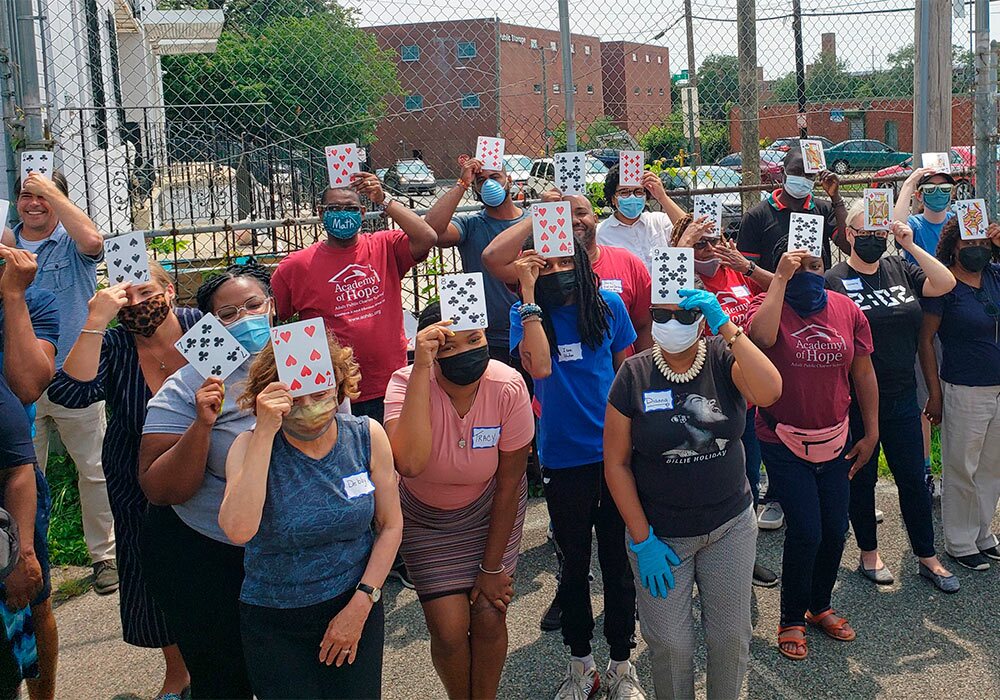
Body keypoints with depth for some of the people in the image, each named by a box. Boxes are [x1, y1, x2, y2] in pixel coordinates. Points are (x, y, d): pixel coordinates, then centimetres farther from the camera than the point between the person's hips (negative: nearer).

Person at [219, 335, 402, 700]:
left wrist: (360, 605, -8)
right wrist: (266, 432, -31)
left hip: (357, 606, 2)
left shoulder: (367, 435, -8)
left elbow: (391, 525, -1)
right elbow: (238, 530, -31)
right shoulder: (251, 446, -13)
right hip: (275, 624, -1)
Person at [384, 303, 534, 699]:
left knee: (489, 616, -3)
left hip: (490, 509, 1)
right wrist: (421, 368, -46)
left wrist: (492, 567, -6)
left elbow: (509, 484, -13)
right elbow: (410, 462, -47)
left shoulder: (508, 387, -25)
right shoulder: (406, 383, -27)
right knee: (449, 629, -5)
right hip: (426, 516, 0)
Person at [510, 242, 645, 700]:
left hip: (614, 455, 1)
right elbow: (539, 367, -25)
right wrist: (528, 293, -23)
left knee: (618, 562, 9)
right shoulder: (527, 314, -5)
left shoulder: (608, 305, -1)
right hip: (563, 461, 0)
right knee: (574, 565, 14)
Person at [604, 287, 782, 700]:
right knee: (670, 643, 5)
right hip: (660, 533, -1)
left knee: (731, 636, 10)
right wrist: (642, 540, -9)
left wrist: (726, 327, -30)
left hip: (730, 526, 1)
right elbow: (616, 464, -7)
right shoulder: (633, 375, -10)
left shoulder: (724, 359, -6)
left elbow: (769, 392, -28)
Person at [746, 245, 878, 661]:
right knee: (806, 532, -6)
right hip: (785, 443, -4)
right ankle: (791, 619, 18)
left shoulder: (846, 310, 1)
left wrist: (871, 433, 8)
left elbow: (863, 373, 8)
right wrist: (782, 277, -26)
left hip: (835, 441, 4)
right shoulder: (768, 305, -10)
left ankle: (820, 606, 35)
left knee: (835, 529, 10)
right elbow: (761, 336, -35)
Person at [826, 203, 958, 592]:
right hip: (856, 401, -4)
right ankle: (869, 553, 28)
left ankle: (927, 557, 24)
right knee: (862, 478, 11)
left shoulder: (900, 269, 5)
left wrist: (911, 245, -11)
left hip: (901, 396, 4)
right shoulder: (835, 280, -10)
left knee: (913, 478, 11)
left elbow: (945, 283, -7)